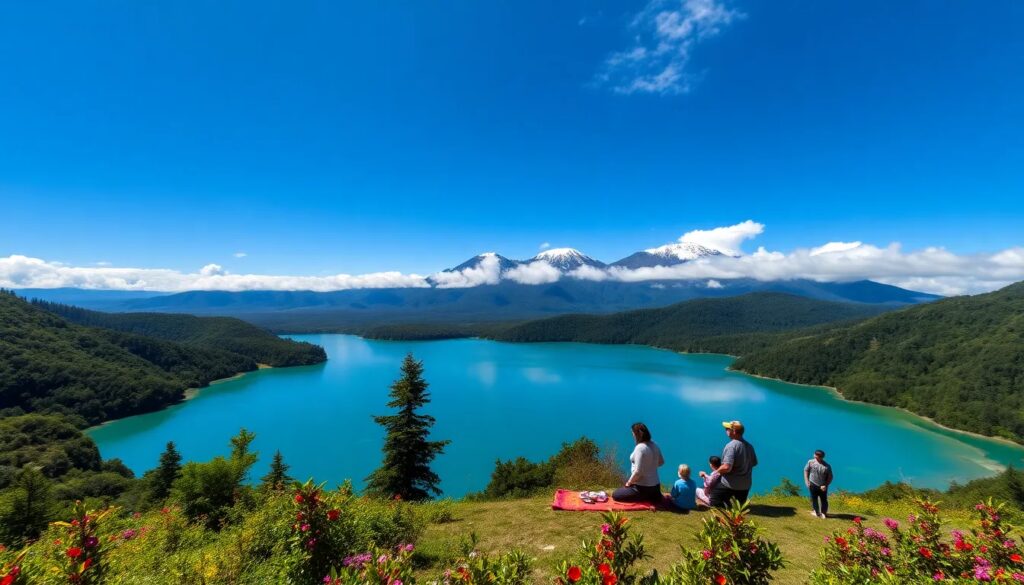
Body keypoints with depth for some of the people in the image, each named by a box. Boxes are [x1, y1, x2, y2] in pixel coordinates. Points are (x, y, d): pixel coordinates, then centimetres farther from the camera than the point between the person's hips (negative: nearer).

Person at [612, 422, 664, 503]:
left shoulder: (640, 448, -24)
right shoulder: (655, 445, 1)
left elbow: (638, 472, -23)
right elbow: (661, 462, 17)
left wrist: (629, 482, -8)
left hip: (643, 487, -8)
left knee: (615, 495, 3)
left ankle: (646, 498, -4)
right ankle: (656, 496, 12)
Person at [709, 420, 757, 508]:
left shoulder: (731, 446, -23)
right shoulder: (749, 446, 2)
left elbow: (726, 467, -29)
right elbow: (754, 463, 16)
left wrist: (717, 470, -10)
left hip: (730, 484, -7)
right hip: (745, 485, 7)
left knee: (714, 501, 5)